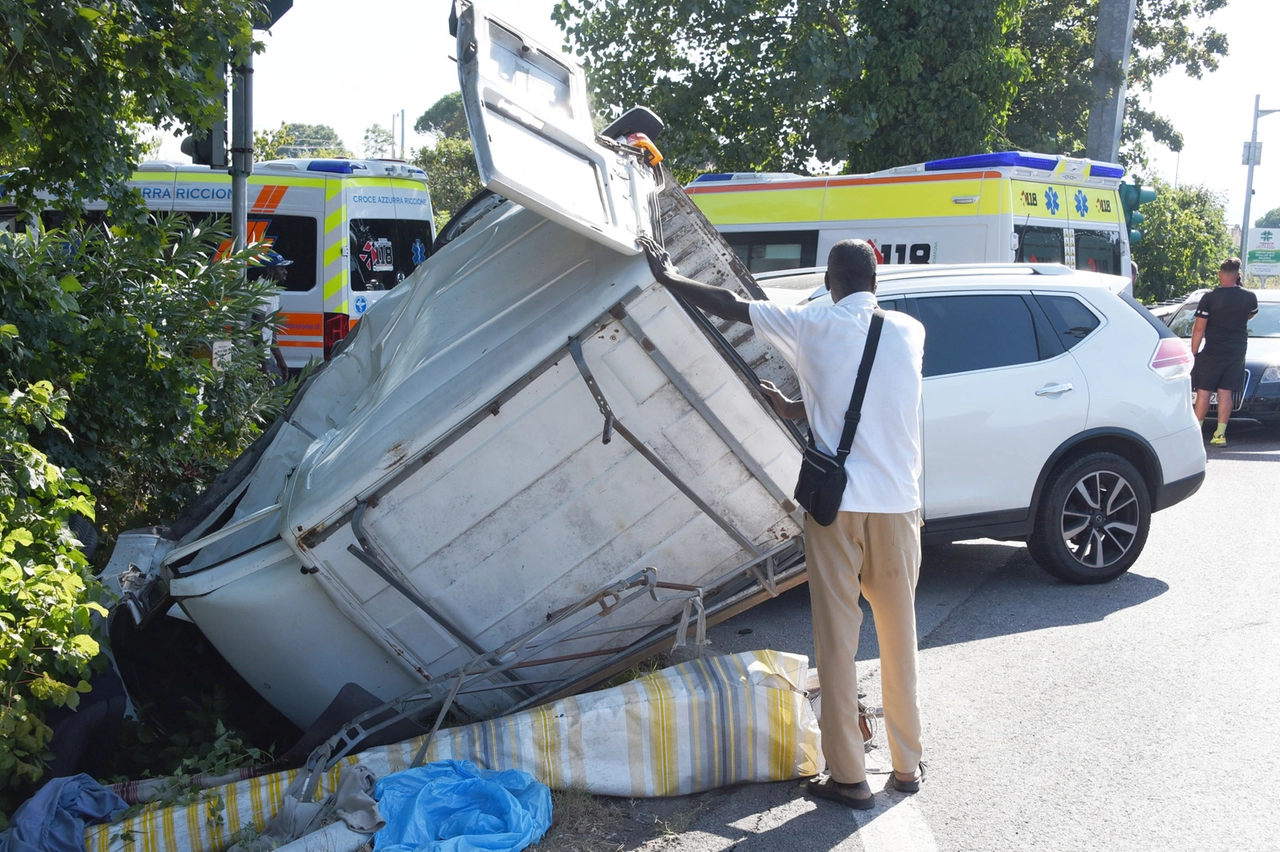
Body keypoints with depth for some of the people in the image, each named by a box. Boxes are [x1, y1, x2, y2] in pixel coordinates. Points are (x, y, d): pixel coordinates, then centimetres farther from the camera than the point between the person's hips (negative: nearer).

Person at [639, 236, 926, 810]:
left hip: (836, 503, -3)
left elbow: (728, 305, 5)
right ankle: (907, 765, 25)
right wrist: (797, 408, 22)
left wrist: (667, 276, 19)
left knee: (838, 639, 4)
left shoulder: (810, 325, -3)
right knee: (898, 636, 14)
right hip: (898, 503, 3)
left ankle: (849, 777, 10)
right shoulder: (910, 331, 5)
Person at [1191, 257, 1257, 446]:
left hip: (1212, 352, -3)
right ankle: (1220, 434, 5)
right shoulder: (1249, 297, 0)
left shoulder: (1209, 298, -11)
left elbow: (1199, 329, -10)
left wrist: (1193, 352, 0)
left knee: (1203, 391, 2)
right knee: (1225, 392, 6)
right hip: (1237, 351, 3)